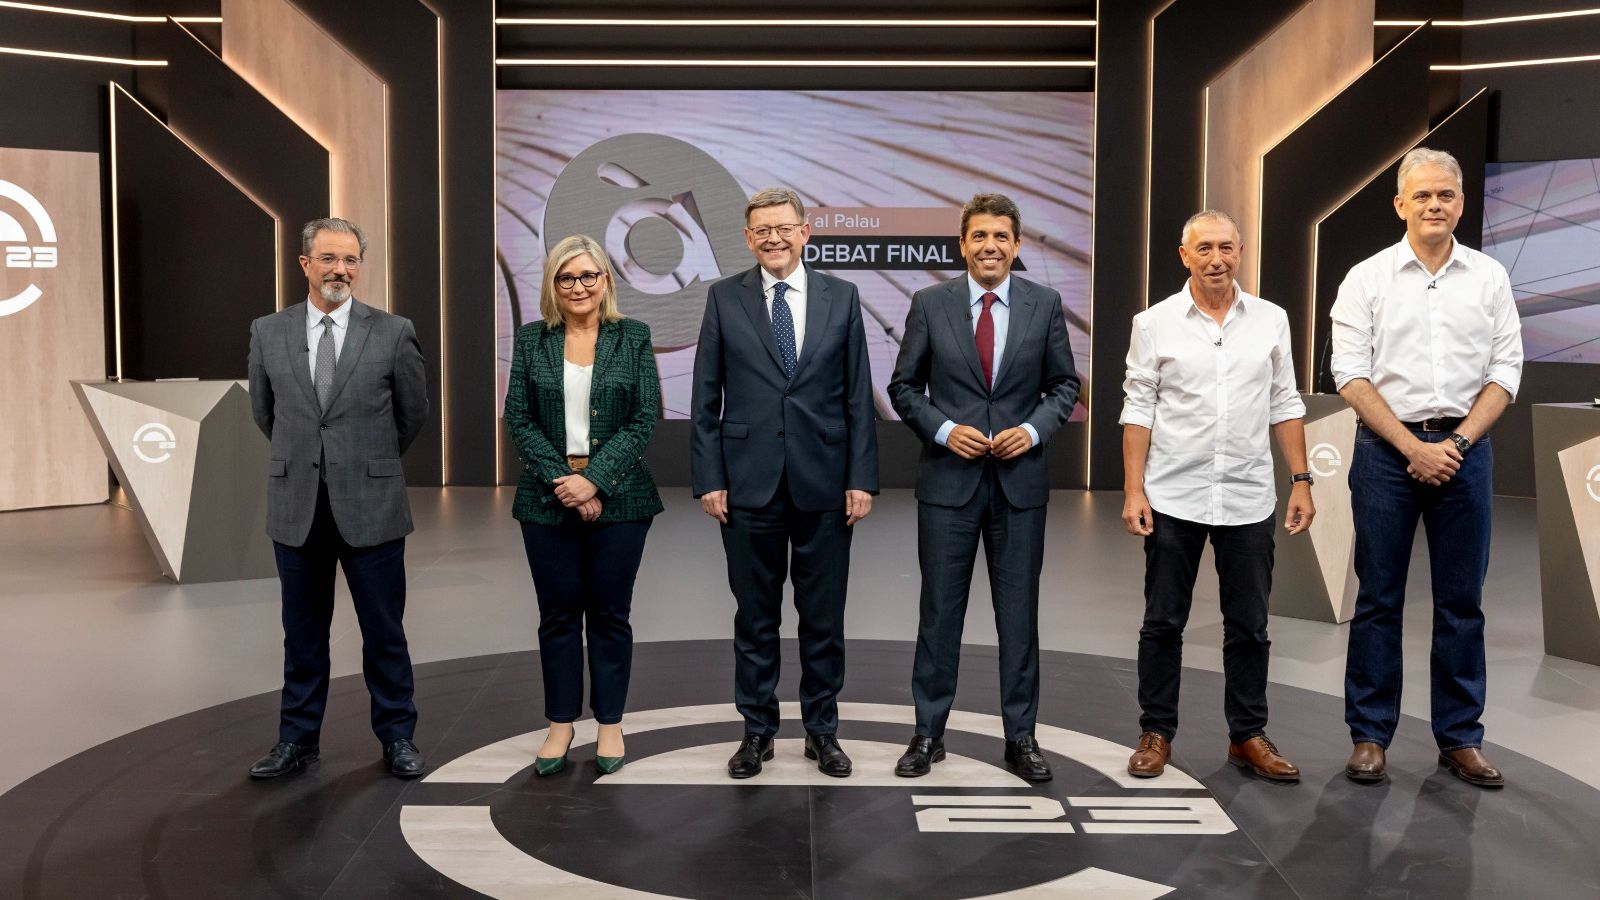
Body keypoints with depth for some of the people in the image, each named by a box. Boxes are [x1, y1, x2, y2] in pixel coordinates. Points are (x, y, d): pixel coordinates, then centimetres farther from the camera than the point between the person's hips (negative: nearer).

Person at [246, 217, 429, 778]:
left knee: (385, 631, 7)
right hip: (296, 507, 2)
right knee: (303, 632, 13)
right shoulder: (268, 333, 3)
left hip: (370, 506, -2)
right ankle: (298, 739, 25)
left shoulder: (393, 333, -4)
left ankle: (397, 737, 20)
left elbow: (413, 415, 7)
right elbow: (264, 412, 16)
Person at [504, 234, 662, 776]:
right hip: (549, 499, 1)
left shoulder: (633, 338, 1)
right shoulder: (532, 340, 4)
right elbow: (518, 420, 0)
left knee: (610, 613, 6)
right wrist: (563, 481, -11)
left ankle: (610, 723, 19)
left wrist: (594, 480, -13)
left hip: (617, 497, -1)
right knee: (558, 613, 8)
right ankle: (560, 723, 21)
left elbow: (644, 420, -4)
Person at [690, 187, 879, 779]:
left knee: (823, 617, 9)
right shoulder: (725, 298, 3)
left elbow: (858, 396, 3)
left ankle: (822, 730, 23)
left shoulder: (841, 297, 4)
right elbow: (706, 398, 3)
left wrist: (862, 479, -3)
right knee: (755, 617, 9)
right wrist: (708, 479, -4)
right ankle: (757, 730, 23)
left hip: (825, 483, 0)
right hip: (750, 484, 0)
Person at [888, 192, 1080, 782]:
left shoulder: (1044, 305, 3)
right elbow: (904, 386, 4)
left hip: (1020, 480, 1)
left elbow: (1063, 385, 8)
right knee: (939, 611, 6)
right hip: (948, 480, -1)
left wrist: (1034, 429, -9)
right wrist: (943, 429, -11)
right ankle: (929, 733, 18)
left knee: (1019, 615, 8)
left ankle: (1021, 737, 20)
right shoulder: (930, 304, 0)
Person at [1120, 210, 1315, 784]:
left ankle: (1248, 736, 20)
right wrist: (1133, 489, -9)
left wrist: (1301, 482, 2)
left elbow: (1284, 407, 8)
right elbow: (1138, 410, -2)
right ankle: (1156, 733, 18)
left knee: (1249, 625, 8)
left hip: (1248, 499, 2)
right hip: (1173, 498, -2)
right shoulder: (1155, 323, -1)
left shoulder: (1270, 320, 5)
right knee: (1163, 623, 6)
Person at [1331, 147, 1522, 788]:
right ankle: (1370, 736, 11)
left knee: (1462, 602, 6)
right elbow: (1351, 374, -4)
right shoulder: (1367, 279, 1)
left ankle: (1460, 739, 17)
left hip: (1465, 448, 2)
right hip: (1386, 448, -2)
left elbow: (1505, 372, 4)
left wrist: (1457, 442, -9)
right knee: (1378, 599, 3)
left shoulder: (1489, 278, 7)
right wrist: (1414, 447, -11)